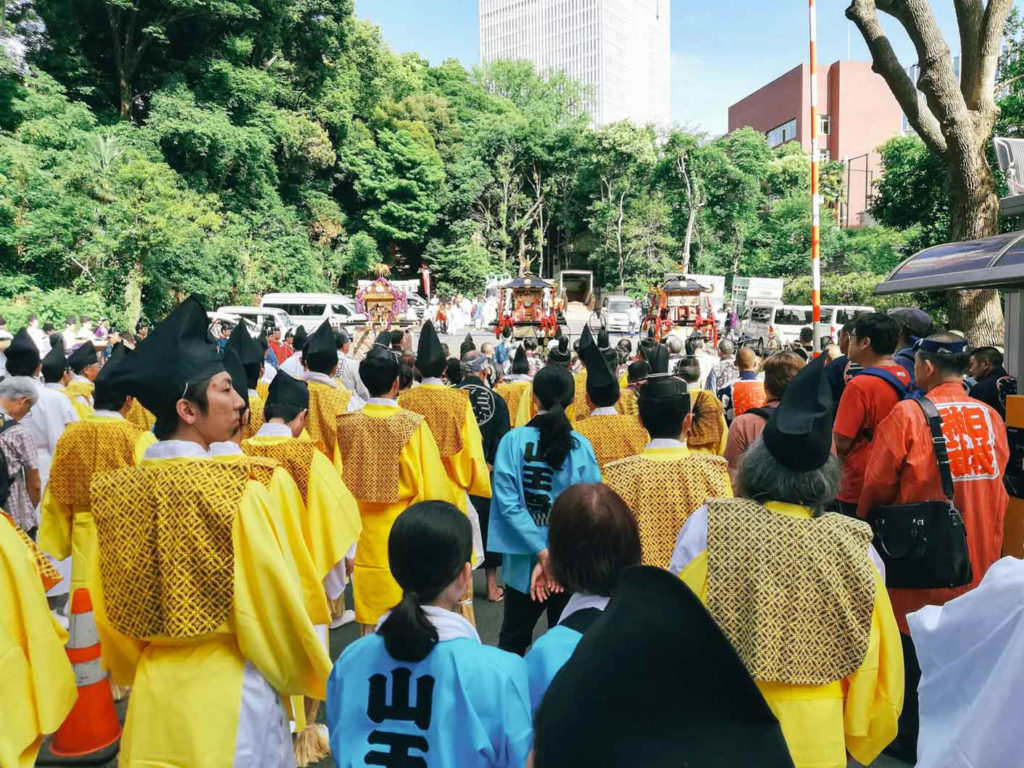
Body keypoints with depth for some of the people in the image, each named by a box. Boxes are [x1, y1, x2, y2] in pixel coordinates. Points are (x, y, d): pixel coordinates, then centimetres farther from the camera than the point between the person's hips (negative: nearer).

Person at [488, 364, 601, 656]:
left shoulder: (514, 440, -8)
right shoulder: (581, 445, -6)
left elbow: (507, 500, -15)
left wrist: (542, 551, -15)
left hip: (525, 562, 0)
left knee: (512, 641, 17)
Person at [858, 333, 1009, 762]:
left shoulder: (908, 414, -17)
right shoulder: (991, 417, -2)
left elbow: (878, 485, -11)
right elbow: (997, 483, 8)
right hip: (979, 558, 5)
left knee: (915, 650, 11)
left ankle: (913, 737, 24)